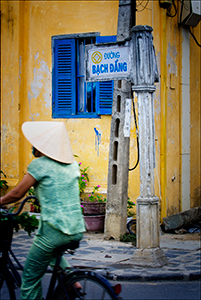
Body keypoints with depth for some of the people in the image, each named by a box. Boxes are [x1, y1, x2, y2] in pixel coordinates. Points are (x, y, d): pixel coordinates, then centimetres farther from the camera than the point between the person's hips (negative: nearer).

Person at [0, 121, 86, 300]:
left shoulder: (40, 164, -6)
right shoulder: (72, 164, 13)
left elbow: (17, 194, -3)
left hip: (54, 230, -7)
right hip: (77, 230, 7)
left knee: (30, 281, 7)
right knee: (53, 249, 38)